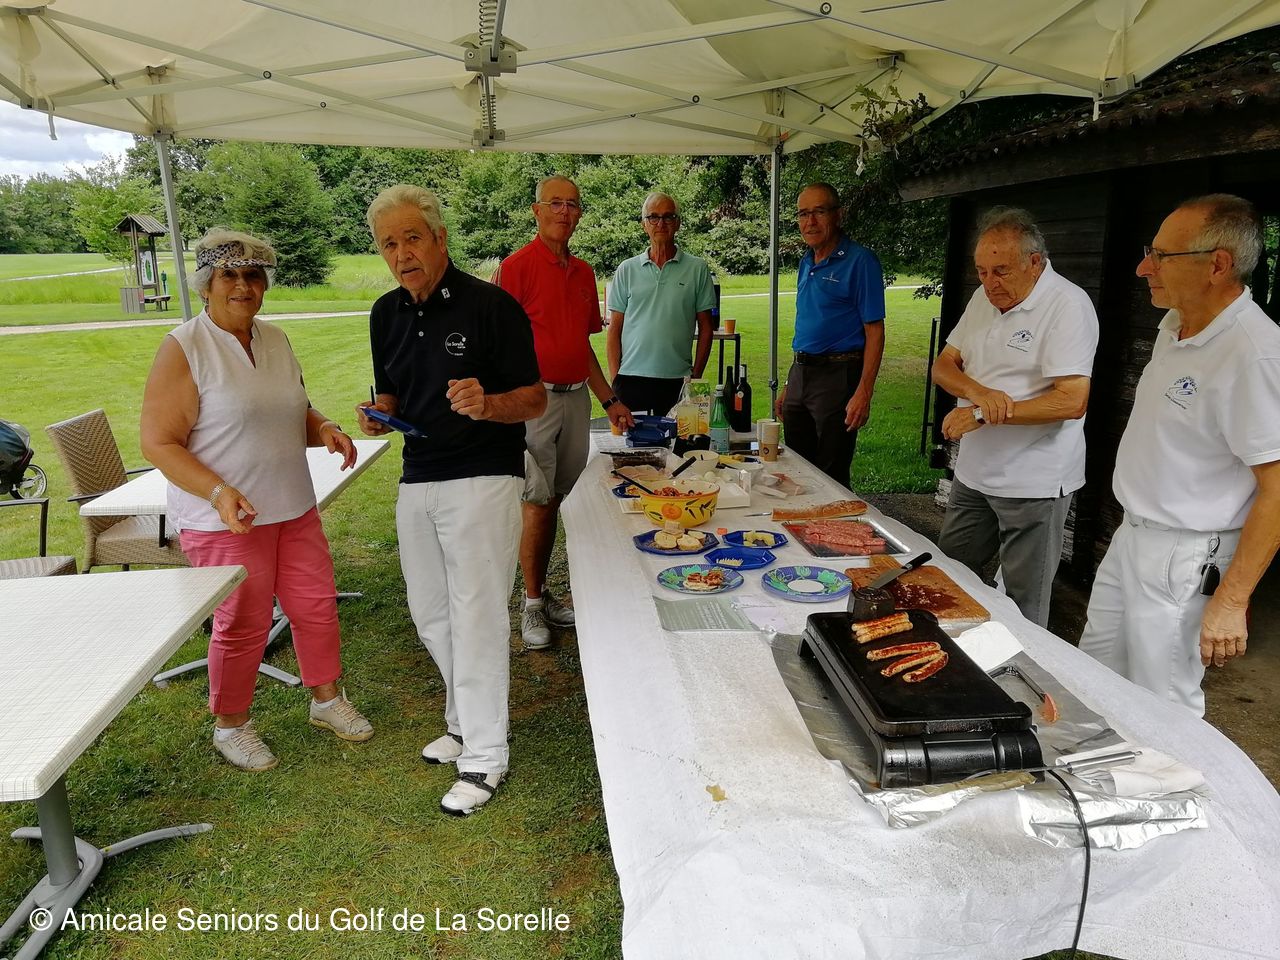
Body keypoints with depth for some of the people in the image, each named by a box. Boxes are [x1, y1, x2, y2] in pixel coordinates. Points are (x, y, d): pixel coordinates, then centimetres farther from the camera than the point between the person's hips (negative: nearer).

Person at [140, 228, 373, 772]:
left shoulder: (275, 340, 8)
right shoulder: (183, 349, -12)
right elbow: (158, 443, -13)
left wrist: (323, 429, -3)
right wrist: (218, 492, -27)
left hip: (294, 507, 6)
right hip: (225, 519, -6)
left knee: (316, 604, 12)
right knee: (243, 624, 4)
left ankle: (326, 700, 34)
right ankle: (230, 726, 27)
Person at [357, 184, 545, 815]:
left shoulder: (491, 305, -11)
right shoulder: (387, 314, 9)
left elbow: (535, 401, -10)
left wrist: (486, 404, -30)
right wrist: (381, 416, -3)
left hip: (483, 479, -7)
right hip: (417, 480, 7)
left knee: (476, 616, -3)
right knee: (430, 616, 15)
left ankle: (484, 755, 12)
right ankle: (465, 720, 36)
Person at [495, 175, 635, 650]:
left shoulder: (583, 272, 15)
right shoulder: (516, 266, -6)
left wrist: (610, 401, 18)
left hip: (577, 397, 6)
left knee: (556, 503, 11)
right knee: (537, 505, -3)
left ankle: (543, 593, 24)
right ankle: (532, 605, 11)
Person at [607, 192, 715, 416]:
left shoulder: (697, 269, 6)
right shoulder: (627, 269, 8)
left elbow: (705, 327, 7)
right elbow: (615, 328, 9)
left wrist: (696, 376, 1)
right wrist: (614, 378, 1)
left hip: (677, 380, 0)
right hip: (630, 378, 1)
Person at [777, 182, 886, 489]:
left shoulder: (859, 261, -9)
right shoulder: (806, 262, 13)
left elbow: (875, 330, -13)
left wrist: (863, 393, -21)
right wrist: (788, 385, 17)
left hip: (838, 375, -7)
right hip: (799, 374, 8)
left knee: (831, 479, 0)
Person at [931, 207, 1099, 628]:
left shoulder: (1068, 305, -16)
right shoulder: (985, 297, 7)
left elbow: (1072, 401, -24)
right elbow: (943, 365, 6)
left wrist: (983, 416, -22)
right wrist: (977, 391, -16)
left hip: (1033, 483, -7)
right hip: (974, 472, 8)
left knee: (1023, 609, 6)